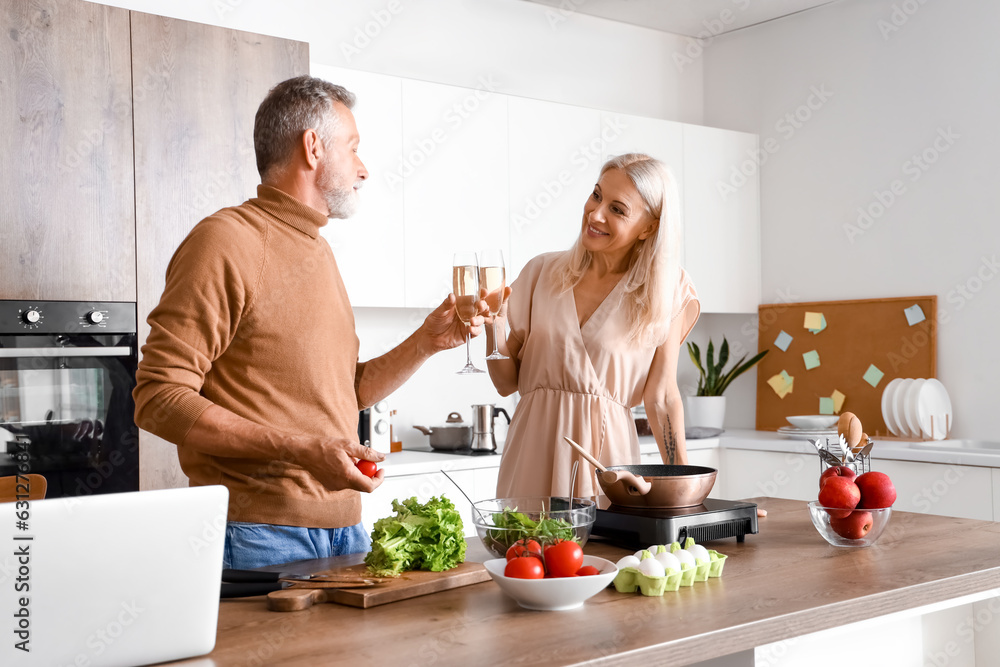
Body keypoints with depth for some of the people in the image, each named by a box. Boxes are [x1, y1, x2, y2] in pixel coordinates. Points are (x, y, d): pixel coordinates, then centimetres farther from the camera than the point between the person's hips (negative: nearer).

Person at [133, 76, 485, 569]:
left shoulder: (319, 252, 19)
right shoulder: (226, 239, -10)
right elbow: (158, 398, -17)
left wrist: (426, 342, 9)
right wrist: (300, 450, -23)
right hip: (260, 533, -8)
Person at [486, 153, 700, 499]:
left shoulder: (665, 291, -1)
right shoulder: (543, 272, 4)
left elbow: (661, 396, -1)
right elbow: (507, 382, 6)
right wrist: (494, 327, -11)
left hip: (608, 450, -1)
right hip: (534, 452, 2)